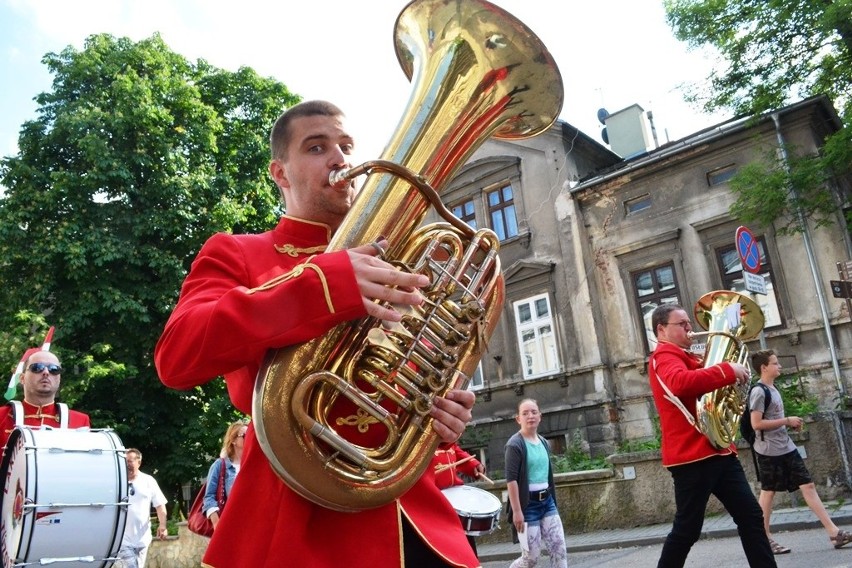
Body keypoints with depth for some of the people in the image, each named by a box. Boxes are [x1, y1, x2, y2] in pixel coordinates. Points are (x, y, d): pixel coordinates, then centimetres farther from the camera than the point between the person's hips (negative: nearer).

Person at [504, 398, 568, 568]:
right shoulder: (515, 444, -13)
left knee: (560, 549, 0)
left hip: (547, 501, 7)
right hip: (528, 504, -7)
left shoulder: (543, 442, 11)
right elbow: (511, 479, -18)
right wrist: (517, 511, -21)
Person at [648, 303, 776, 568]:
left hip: (718, 450, 9)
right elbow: (681, 382, -32)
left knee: (751, 516, 10)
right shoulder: (664, 355, -10)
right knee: (687, 529, -3)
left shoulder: (687, 357, 21)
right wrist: (728, 370, -27)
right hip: (692, 455, -9)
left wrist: (729, 375, 10)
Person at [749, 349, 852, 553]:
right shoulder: (759, 392, -16)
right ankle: (765, 539, 11)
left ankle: (834, 532, 6)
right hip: (769, 451, -9)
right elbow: (756, 423, -22)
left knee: (808, 485, 4)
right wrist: (787, 421, -16)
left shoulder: (773, 389, 13)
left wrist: (790, 423, 6)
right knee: (768, 491, 0)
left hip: (786, 447, 9)